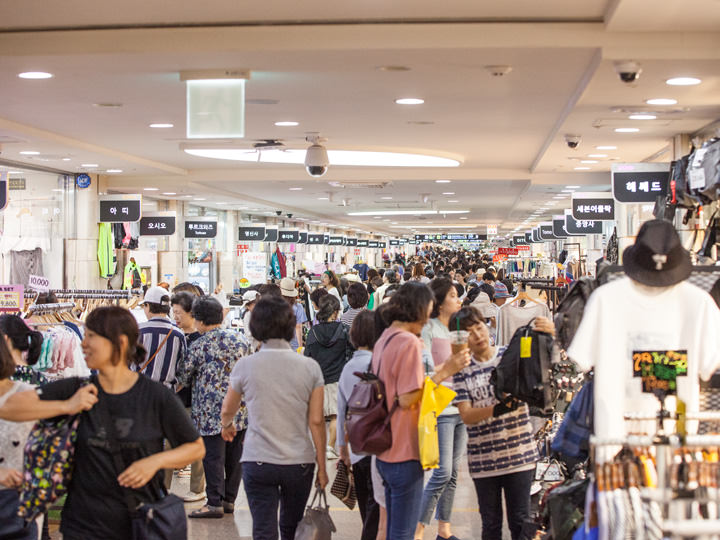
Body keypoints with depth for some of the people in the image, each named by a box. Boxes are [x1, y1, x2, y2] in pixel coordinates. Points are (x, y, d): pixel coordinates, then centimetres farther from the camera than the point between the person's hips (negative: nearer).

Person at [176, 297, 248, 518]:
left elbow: (183, 375, -1)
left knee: (213, 456, -1)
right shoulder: (238, 338, 6)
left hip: (212, 411, -6)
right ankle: (229, 499, 18)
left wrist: (190, 384, 19)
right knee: (234, 456, 10)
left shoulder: (200, 345, -10)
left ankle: (215, 502, 0)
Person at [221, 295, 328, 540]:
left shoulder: (245, 366, -5)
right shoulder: (309, 367, -5)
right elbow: (316, 421, -6)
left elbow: (227, 410, 11)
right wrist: (322, 467, 4)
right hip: (300, 462, 1)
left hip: (257, 462, -1)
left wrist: (227, 426, 35)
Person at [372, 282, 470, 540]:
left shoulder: (384, 340, 11)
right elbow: (407, 399, -21)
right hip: (405, 452, -9)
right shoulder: (410, 342, -17)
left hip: (385, 451, 9)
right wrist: (443, 372, -18)